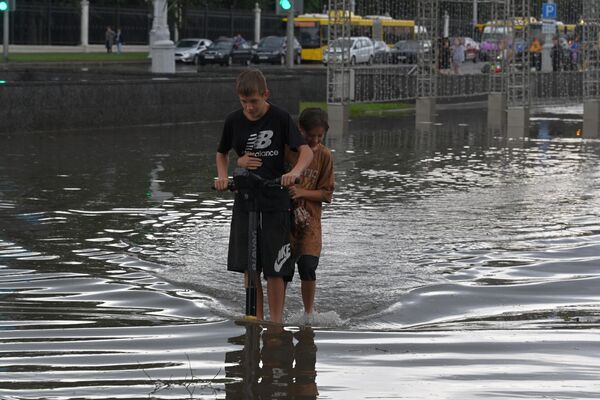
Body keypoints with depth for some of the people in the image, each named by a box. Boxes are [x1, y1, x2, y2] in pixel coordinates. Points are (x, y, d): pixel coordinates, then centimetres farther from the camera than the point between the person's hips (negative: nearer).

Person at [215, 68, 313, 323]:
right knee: (248, 265, 4)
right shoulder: (234, 121, 4)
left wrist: (295, 172, -30)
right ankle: (256, 320, 14)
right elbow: (222, 154, 19)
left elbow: (306, 151, -10)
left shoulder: (280, 118, -6)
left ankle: (276, 323, 5)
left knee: (275, 268, -4)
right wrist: (223, 176, 0)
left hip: (275, 200, -3)